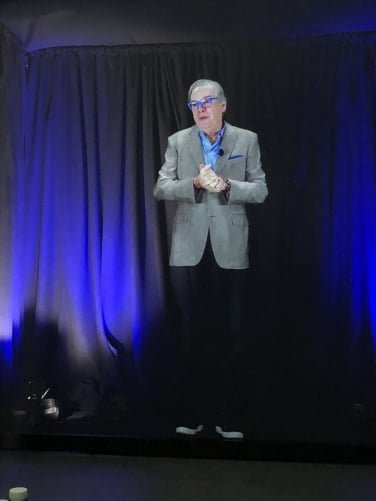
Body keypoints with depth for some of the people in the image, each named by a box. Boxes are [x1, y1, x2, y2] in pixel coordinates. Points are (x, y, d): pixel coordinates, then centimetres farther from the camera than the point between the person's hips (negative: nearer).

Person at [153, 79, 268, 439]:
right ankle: (191, 415, 18)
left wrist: (226, 185, -14)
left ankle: (229, 417, 14)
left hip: (229, 250, -1)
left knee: (230, 334, 2)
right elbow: (161, 188, 1)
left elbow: (260, 191, 2)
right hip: (189, 250, 1)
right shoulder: (177, 142, 9)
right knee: (190, 333, 7)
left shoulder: (246, 140, 6)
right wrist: (195, 183, -14)